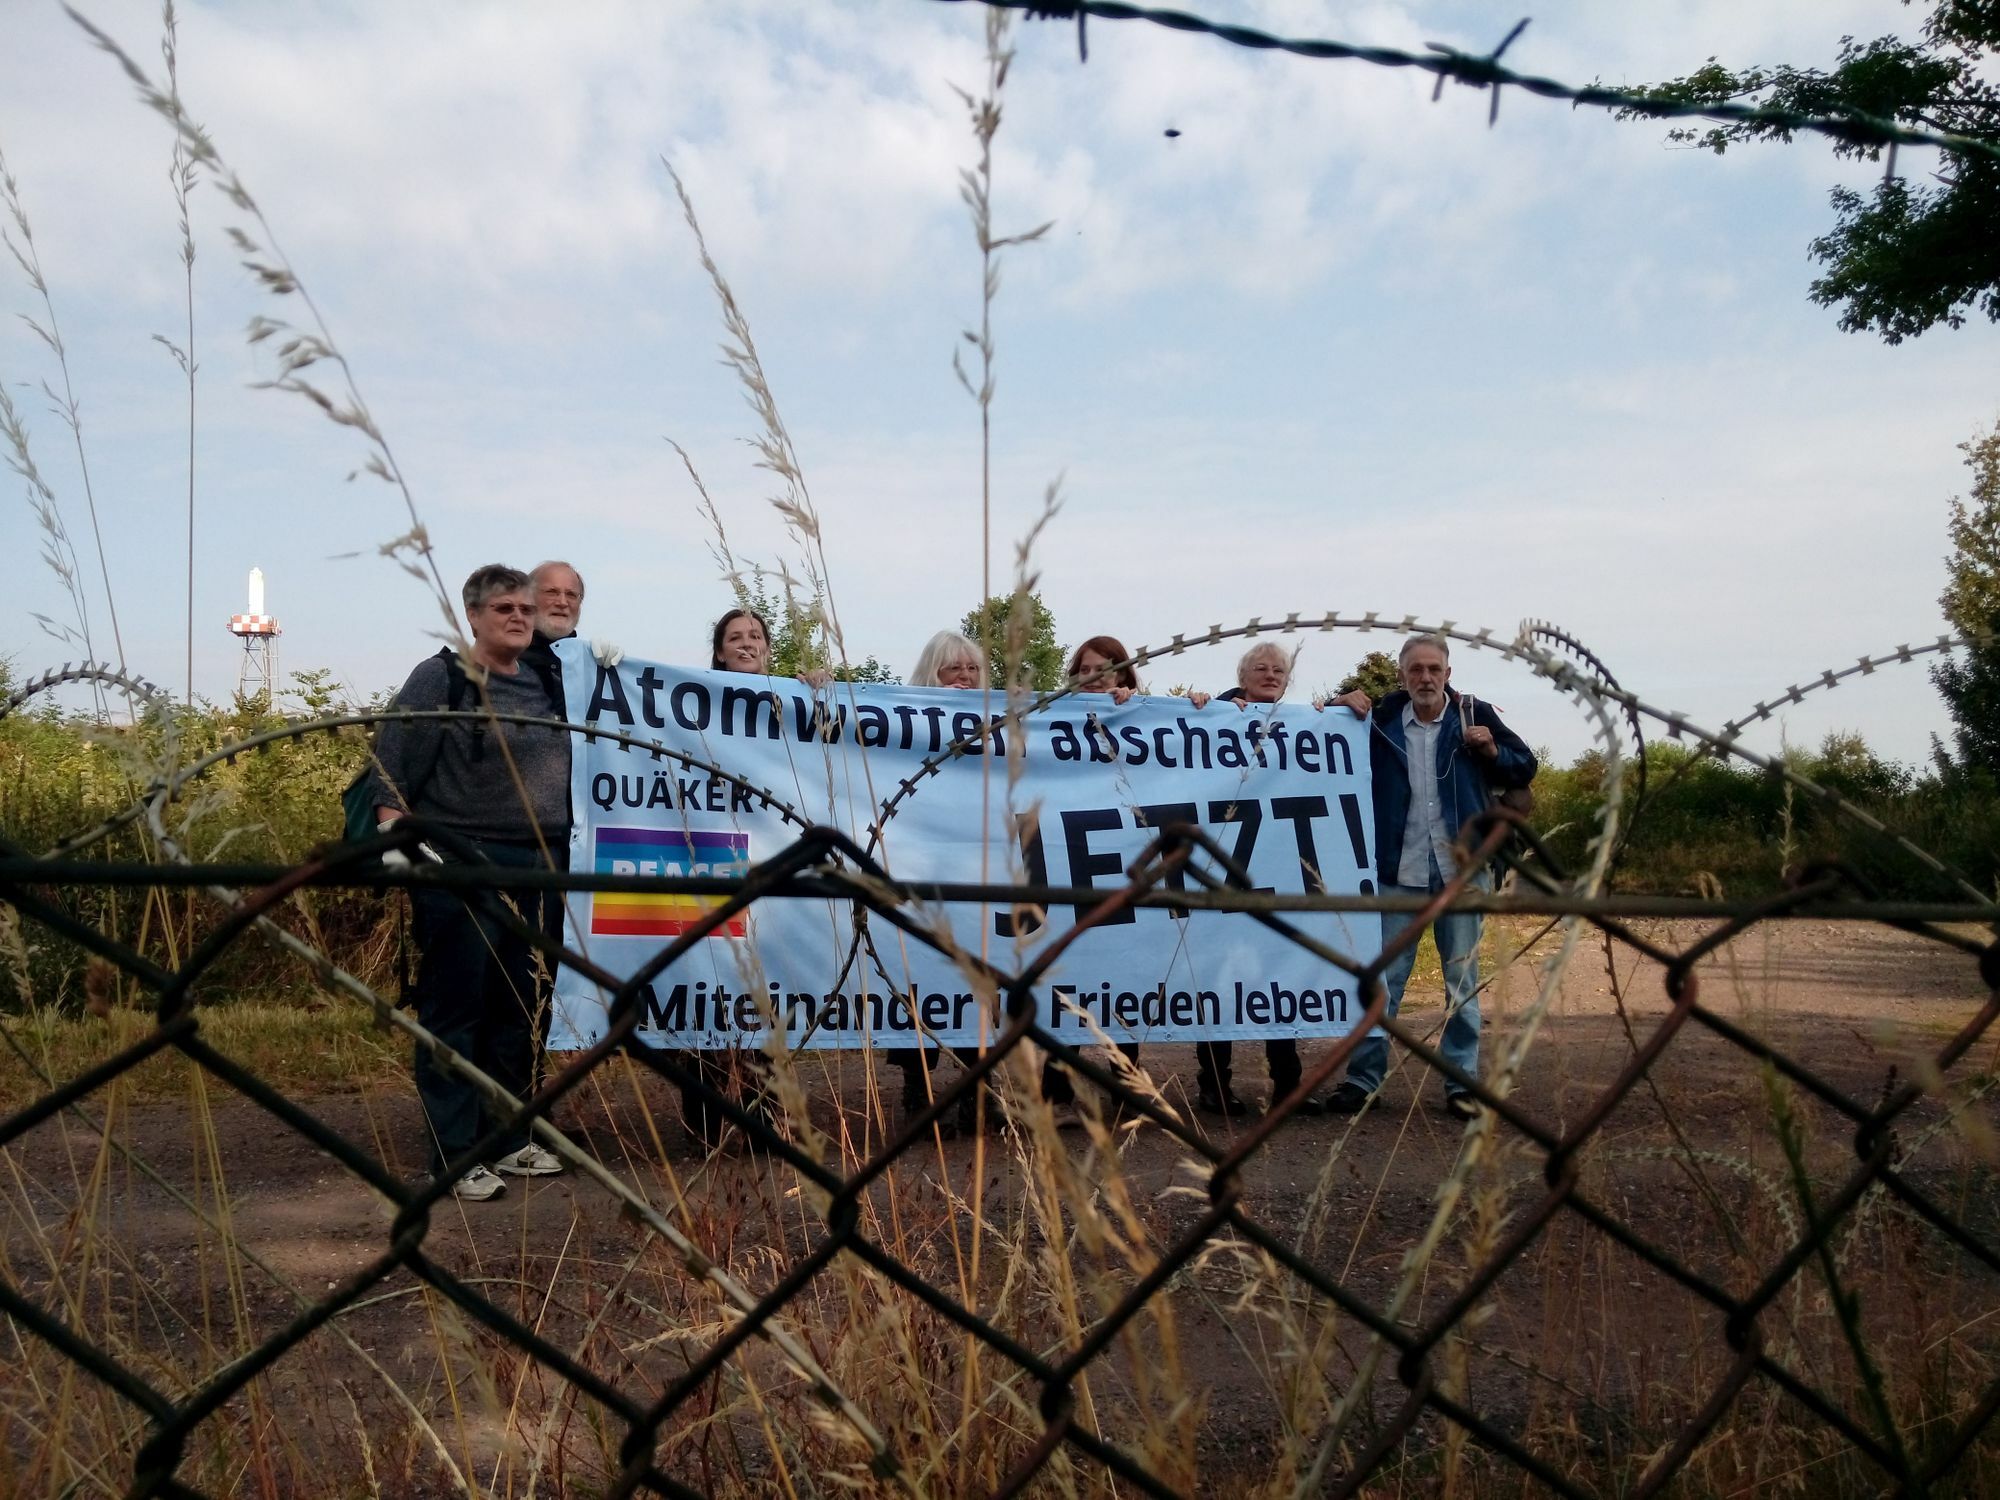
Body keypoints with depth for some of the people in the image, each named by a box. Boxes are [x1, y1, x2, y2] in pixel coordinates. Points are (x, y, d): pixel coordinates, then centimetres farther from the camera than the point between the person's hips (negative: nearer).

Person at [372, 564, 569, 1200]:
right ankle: (454, 1155, 8)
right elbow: (392, 764, -9)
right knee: (455, 1011, 0)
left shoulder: (546, 683, 14)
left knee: (520, 1011, 12)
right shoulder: (440, 679, -3)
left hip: (537, 869, 6)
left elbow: (571, 763, 26)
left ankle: (508, 1139, 24)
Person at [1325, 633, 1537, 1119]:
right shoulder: (1380, 722, 2)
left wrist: (1492, 751, -12)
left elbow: (1525, 768, 7)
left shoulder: (1475, 716, 1)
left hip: (1462, 870, 0)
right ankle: (1363, 1077, 10)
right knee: (1382, 979, 3)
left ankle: (1462, 1081, 18)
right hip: (1398, 873, 0)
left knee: (1462, 980, 9)